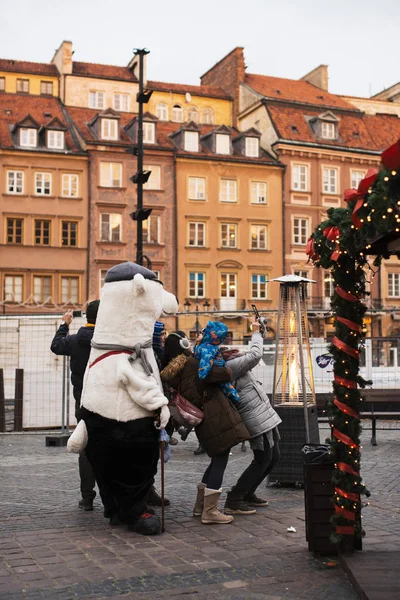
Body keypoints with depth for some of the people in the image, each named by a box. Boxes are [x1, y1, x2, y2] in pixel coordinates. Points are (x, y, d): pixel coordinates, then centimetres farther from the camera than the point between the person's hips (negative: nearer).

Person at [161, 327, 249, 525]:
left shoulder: (172, 373, 11)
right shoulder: (193, 364, -13)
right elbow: (225, 375, -15)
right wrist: (226, 369, 6)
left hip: (204, 420, 9)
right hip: (216, 417, -9)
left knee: (217, 459, 21)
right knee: (220, 460, -2)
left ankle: (200, 505, 26)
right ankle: (210, 511, -1)